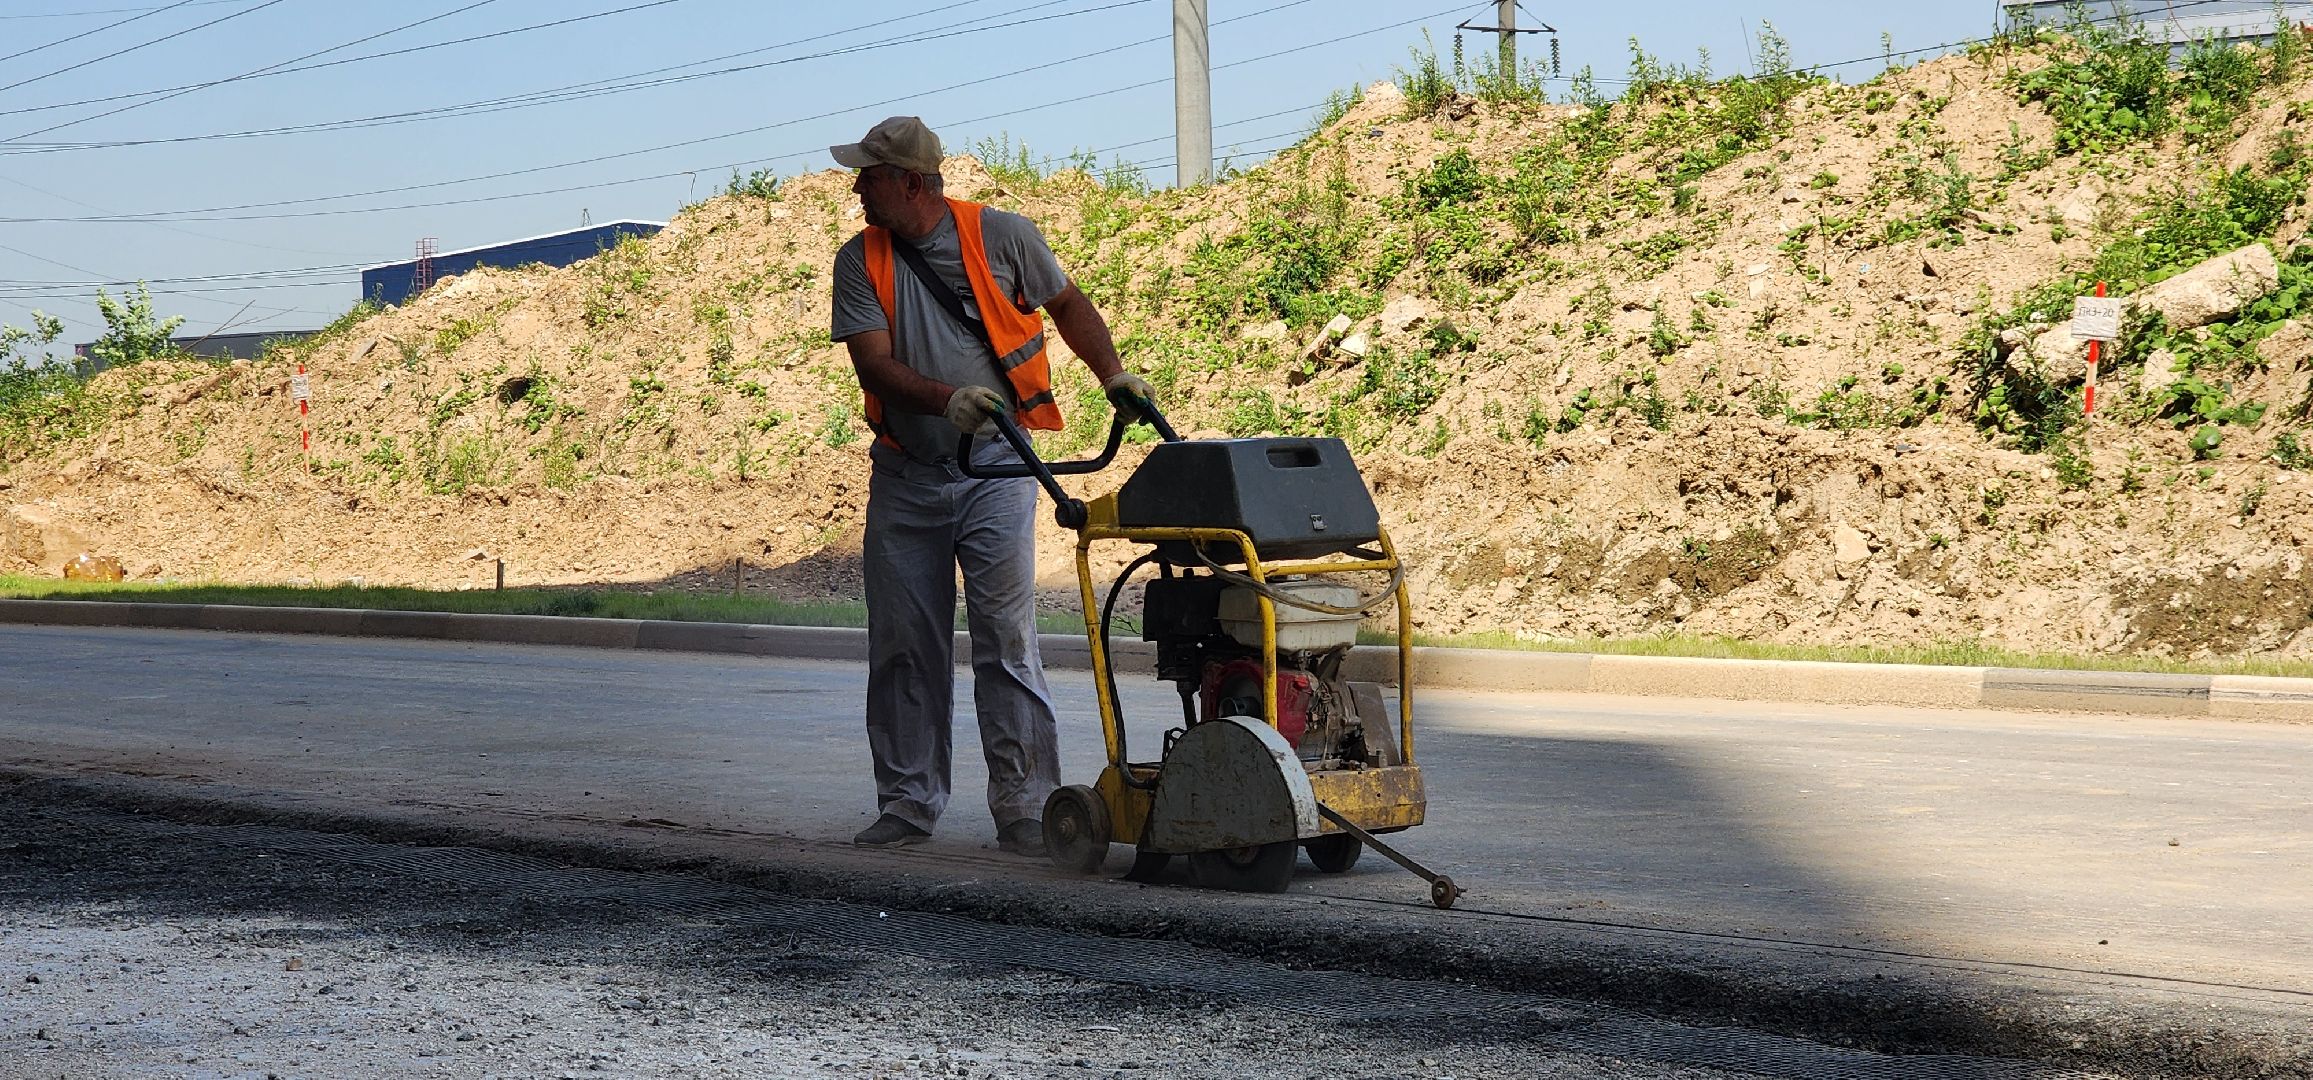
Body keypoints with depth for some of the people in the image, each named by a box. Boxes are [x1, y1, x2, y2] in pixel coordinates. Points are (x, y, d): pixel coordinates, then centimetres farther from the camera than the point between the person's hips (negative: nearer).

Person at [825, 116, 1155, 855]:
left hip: (994, 469, -3)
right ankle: (909, 802, 17)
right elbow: (874, 362, -9)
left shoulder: (1002, 237, -3)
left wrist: (1114, 378, 2)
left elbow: (1067, 305, 13)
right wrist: (947, 398, -26)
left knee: (1007, 642, -8)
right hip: (904, 475, 3)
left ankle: (1025, 808, -5)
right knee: (903, 647, 6)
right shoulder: (860, 261, 1)